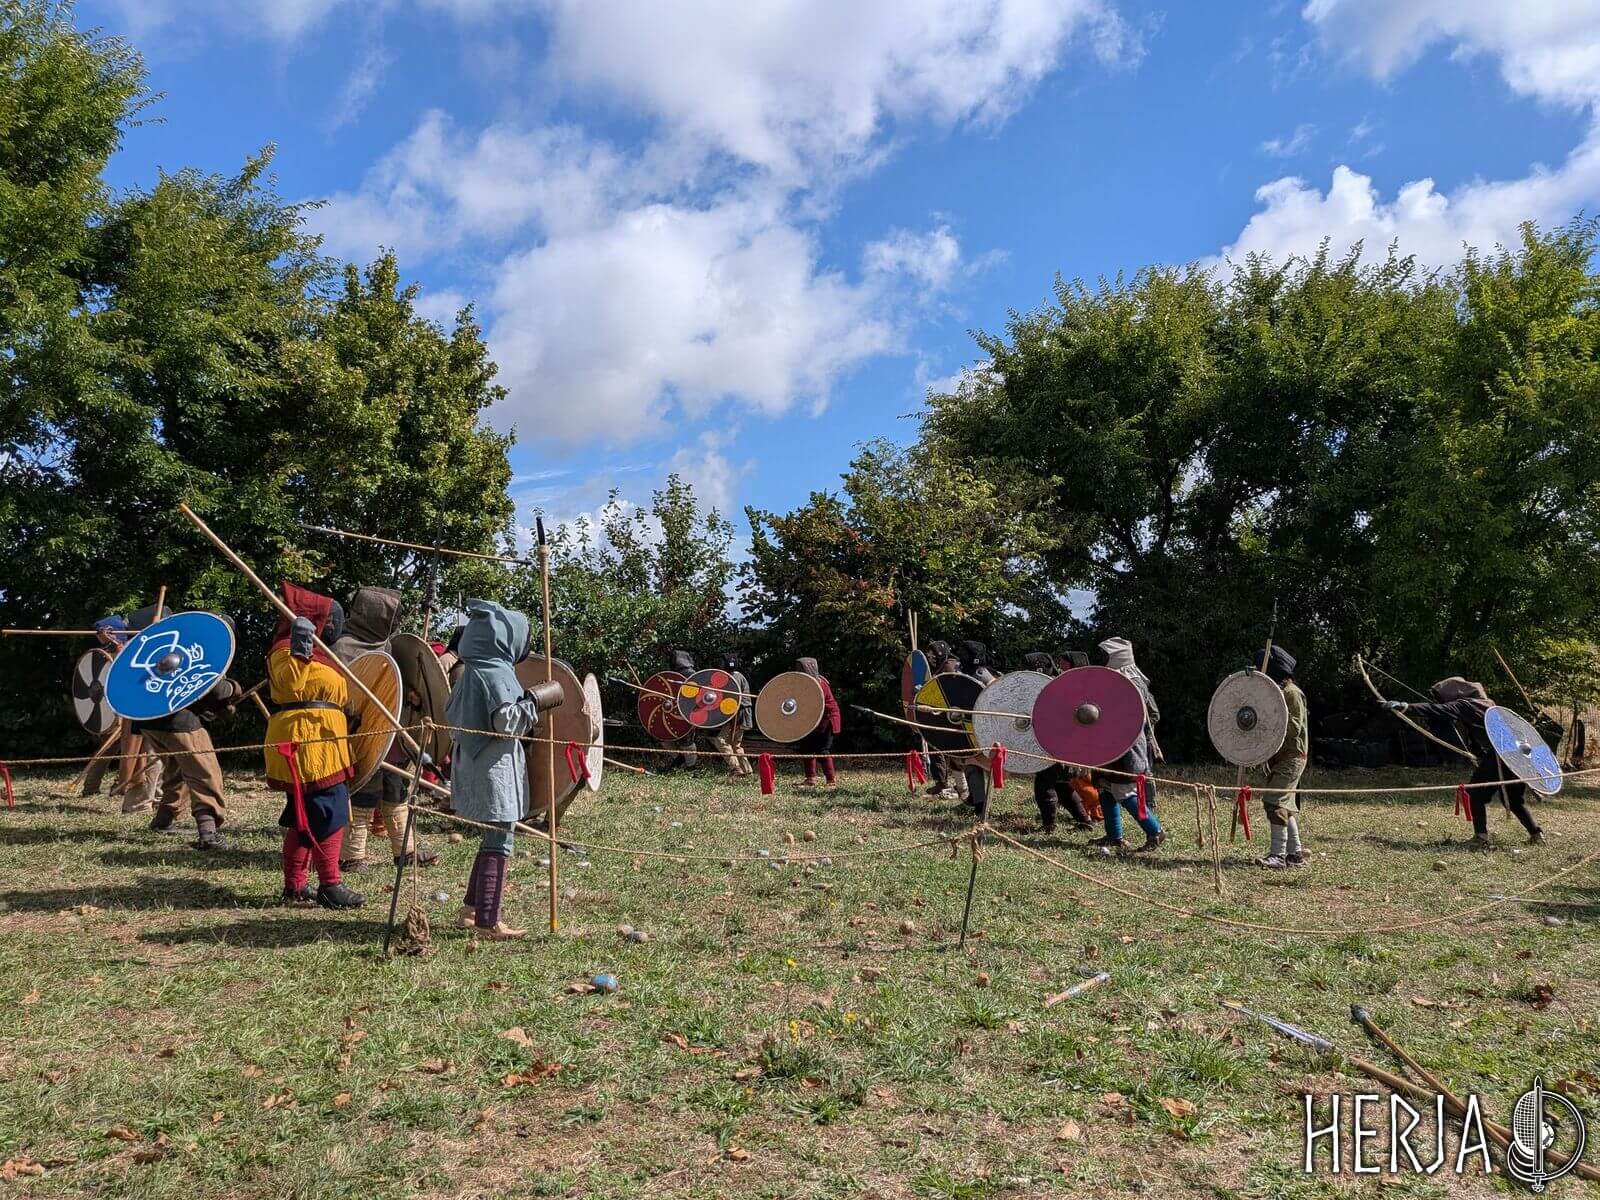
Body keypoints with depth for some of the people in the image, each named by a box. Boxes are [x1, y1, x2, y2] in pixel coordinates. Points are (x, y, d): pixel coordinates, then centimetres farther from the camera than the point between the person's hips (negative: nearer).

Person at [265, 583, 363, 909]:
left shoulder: (313, 650, 21)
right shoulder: (286, 649, -10)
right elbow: (289, 683, -28)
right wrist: (298, 651, -37)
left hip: (319, 741, 11)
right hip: (306, 739, -11)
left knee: (305, 817, 14)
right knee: (331, 812, -12)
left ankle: (295, 885, 20)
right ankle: (329, 885, -9)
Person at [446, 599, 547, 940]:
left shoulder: (470, 672, 12)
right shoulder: (496, 674, -17)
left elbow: (451, 713, 20)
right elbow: (507, 722, -24)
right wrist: (533, 702, -13)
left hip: (474, 765, 10)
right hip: (496, 769, -10)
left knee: (492, 840, 19)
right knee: (499, 843, -3)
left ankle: (470, 910, 25)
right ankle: (487, 921, 2)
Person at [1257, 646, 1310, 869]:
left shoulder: (1291, 692, -12)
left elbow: (1294, 728, -19)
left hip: (1291, 757, -10)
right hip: (1278, 757, 10)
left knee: (1274, 801, -15)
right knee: (1286, 805, 12)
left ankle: (1278, 855, -14)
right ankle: (1295, 853, 20)